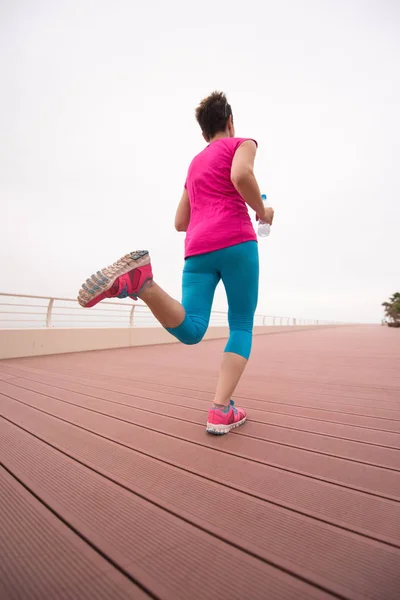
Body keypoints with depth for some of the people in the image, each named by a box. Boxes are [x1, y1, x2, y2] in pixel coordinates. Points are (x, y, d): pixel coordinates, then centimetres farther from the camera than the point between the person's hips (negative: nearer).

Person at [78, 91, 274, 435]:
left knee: (190, 330, -6)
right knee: (242, 326, 4)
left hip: (197, 250, 5)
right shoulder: (242, 143, 14)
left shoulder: (194, 164, 31)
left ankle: (137, 279, -30)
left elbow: (180, 223, 26)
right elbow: (241, 175, -12)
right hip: (235, 242, -4)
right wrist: (261, 211, 5)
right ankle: (221, 411, -7)